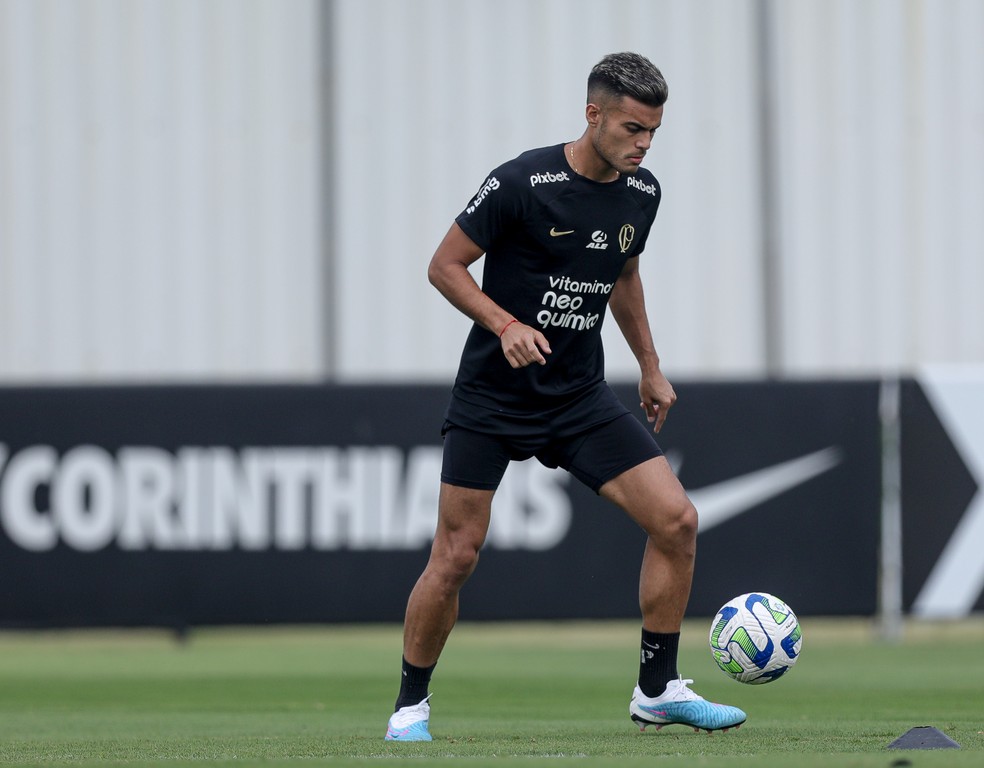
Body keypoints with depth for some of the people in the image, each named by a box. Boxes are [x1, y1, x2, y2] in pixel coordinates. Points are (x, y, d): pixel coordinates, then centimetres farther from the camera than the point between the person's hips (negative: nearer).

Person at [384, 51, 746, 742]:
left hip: (581, 398, 5)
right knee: (457, 556, -5)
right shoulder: (522, 182, -17)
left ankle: (658, 690, 4)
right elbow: (445, 266, -10)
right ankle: (411, 705, 16)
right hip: (491, 397, -5)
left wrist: (650, 366, 21)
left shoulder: (641, 193, 0)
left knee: (676, 520, -9)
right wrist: (506, 324, -24)